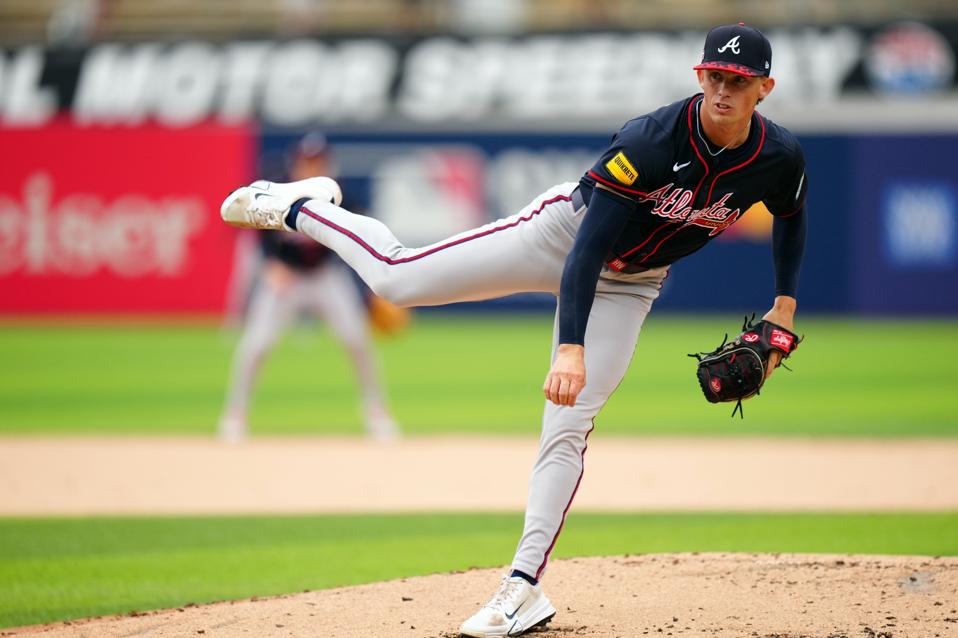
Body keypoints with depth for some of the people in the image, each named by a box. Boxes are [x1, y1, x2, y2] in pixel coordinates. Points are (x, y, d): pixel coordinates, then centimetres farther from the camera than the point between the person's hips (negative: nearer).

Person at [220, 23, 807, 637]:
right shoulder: (651, 140, -33)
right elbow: (589, 247, -34)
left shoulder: (781, 158, -19)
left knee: (567, 430, -7)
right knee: (395, 277, -1)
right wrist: (570, 349, -42)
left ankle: (524, 587, -2)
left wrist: (785, 307, 1)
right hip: (566, 233, -3)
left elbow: (791, 217, 7)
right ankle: (302, 207, 27)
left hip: (628, 285, 3)